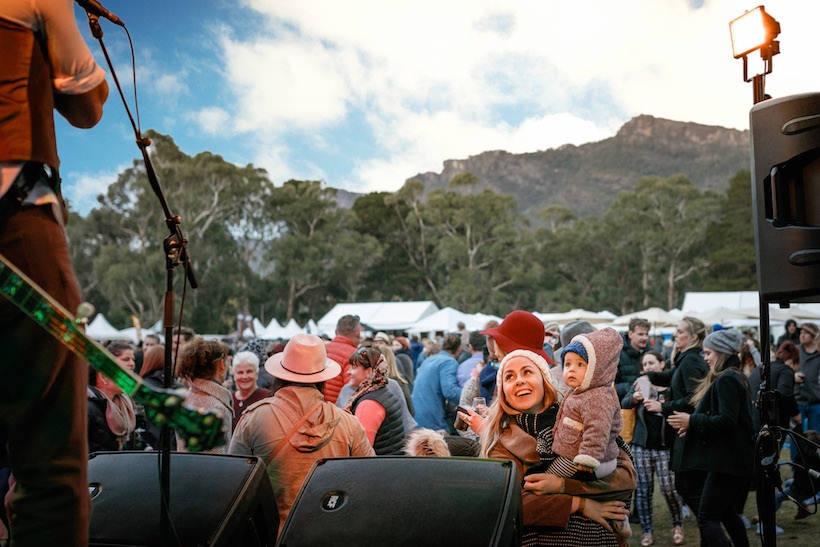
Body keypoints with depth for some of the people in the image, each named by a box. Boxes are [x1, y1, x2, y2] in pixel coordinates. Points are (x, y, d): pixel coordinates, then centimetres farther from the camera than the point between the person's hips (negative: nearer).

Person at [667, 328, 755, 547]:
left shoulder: (726, 380, -15)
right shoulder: (736, 378, 17)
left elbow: (727, 420, -24)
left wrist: (692, 420, -16)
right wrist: (694, 425, 12)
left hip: (727, 462, -11)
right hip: (738, 462, 11)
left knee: (707, 518, -10)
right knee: (727, 512, 21)